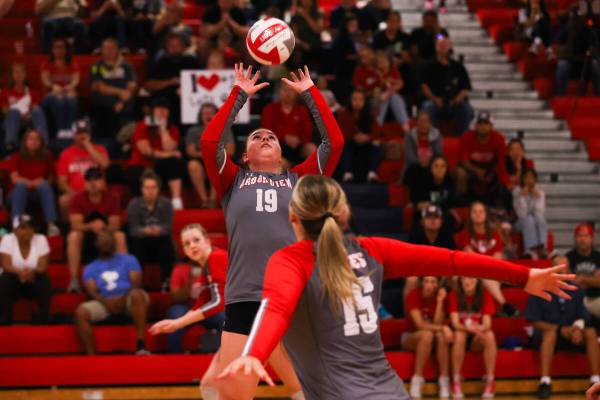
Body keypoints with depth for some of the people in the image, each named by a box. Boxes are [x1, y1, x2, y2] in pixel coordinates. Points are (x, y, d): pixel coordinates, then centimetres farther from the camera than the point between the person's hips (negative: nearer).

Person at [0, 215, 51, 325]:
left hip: (34, 281, 1)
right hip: (14, 279, -1)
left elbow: (43, 266, -15)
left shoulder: (41, 239, -9)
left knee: (45, 282, -31)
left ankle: (42, 322, -21)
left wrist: (32, 272, -39)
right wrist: (19, 272, -41)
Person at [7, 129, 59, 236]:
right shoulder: (16, 158, -1)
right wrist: (30, 183, -28)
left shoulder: (47, 157, 1)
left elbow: (51, 177, 8)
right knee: (21, 185, -32)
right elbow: (15, 178, -11)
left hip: (41, 194, 1)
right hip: (19, 194, 0)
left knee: (44, 185, -31)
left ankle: (51, 224, -43)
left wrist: (42, 183, -13)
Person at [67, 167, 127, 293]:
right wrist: (91, 226, -39)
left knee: (120, 236, -29)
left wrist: (103, 227, -35)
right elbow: (76, 225, -18)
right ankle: (74, 280, -35)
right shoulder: (77, 198, -13)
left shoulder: (112, 198, -9)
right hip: (85, 235, -1)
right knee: (74, 236, -33)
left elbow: (115, 226, -12)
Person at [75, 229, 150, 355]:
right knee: (81, 311, -29)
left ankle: (140, 345, -43)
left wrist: (122, 299, -17)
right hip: (105, 303, 2)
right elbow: (92, 292, 5)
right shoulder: (90, 269, 21)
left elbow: (136, 284, 3)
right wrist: (106, 301, -18)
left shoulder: (128, 260, 17)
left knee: (136, 294, -38)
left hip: (128, 300, -2)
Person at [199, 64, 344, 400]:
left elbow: (335, 142, 9)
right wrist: (239, 95, 7)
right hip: (244, 299, -1)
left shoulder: (298, 180, 16)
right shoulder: (235, 182, 15)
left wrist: (310, 93, 13)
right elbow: (209, 141, 3)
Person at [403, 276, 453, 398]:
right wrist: (442, 328, -39)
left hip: (433, 342, 3)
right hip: (411, 337, -3)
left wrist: (440, 302, -25)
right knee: (427, 334, -36)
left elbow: (437, 324, -17)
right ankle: (417, 379, -34)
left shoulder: (440, 297, -7)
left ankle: (444, 380, -31)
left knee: (441, 336, -32)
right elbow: (419, 324, -27)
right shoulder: (413, 296, -17)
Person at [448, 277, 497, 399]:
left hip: (477, 339, 1)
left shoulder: (485, 295, -7)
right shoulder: (454, 295, -10)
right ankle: (456, 381, -28)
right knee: (459, 334, -34)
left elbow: (487, 323, -16)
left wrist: (479, 328, -40)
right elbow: (455, 323, -18)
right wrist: (468, 328, -40)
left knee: (490, 335, -31)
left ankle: (490, 382, -26)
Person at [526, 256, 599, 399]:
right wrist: (560, 329, -20)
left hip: (570, 336, 3)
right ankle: (545, 382, -45)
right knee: (550, 332, -36)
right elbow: (535, 322, -8)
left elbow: (582, 318, 2)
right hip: (545, 336, -3)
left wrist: (578, 328, -23)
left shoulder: (576, 291, 4)